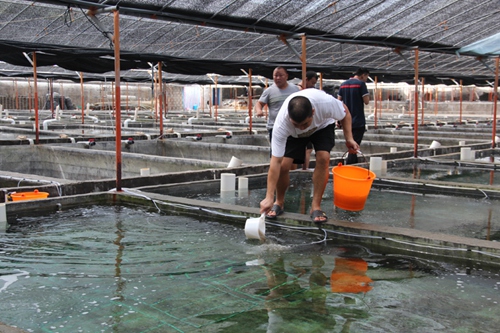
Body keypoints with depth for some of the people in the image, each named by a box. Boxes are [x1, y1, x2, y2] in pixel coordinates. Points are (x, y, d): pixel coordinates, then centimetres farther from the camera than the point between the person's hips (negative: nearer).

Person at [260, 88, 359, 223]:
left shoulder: (326, 102, -42)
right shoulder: (281, 124, -41)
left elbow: (345, 113, -16)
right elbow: (276, 162, -37)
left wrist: (349, 139, -18)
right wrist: (269, 197, -38)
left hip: (322, 126, 1)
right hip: (293, 134, 0)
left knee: (323, 158, -23)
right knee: (283, 165, -16)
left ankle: (315, 206, -9)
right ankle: (279, 202, 12)